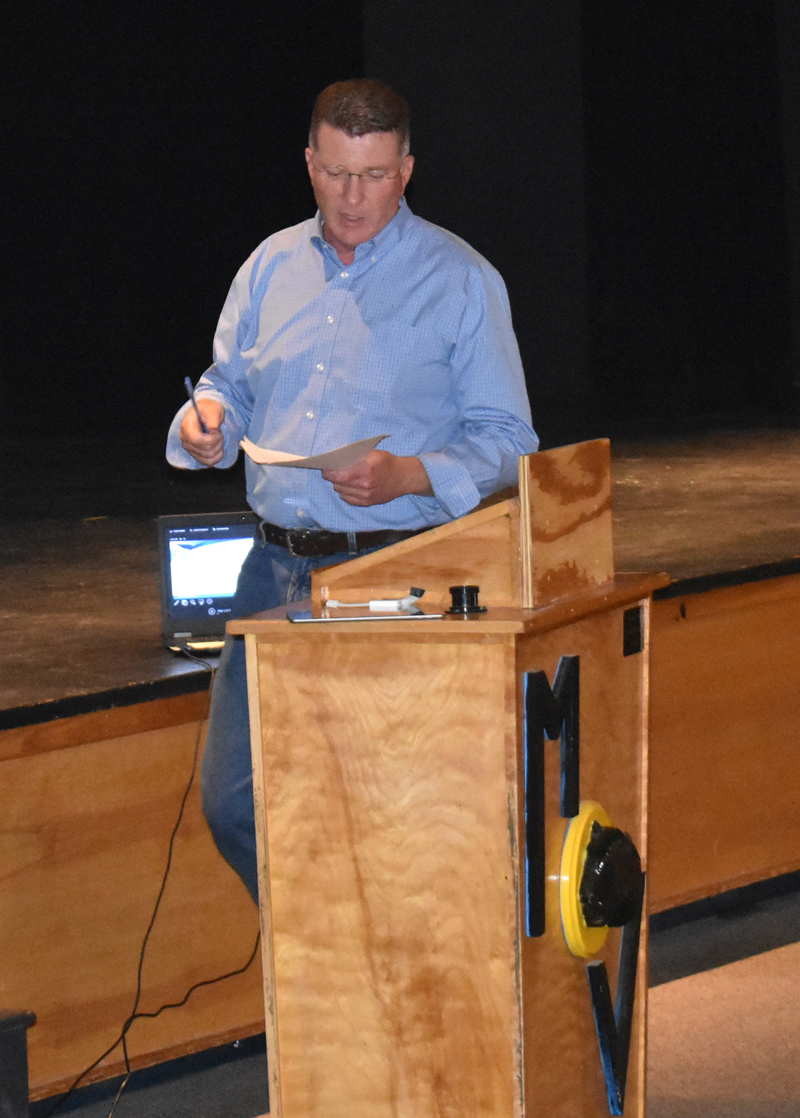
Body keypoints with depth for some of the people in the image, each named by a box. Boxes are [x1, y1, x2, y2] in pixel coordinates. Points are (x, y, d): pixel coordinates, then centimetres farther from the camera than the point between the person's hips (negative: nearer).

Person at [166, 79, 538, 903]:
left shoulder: (461, 280, 0)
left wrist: (408, 476, -19)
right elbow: (230, 388, 21)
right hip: (276, 564, 4)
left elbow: (506, 439, -1)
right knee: (232, 799, 2)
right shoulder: (272, 266, 13)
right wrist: (204, 422, -4)